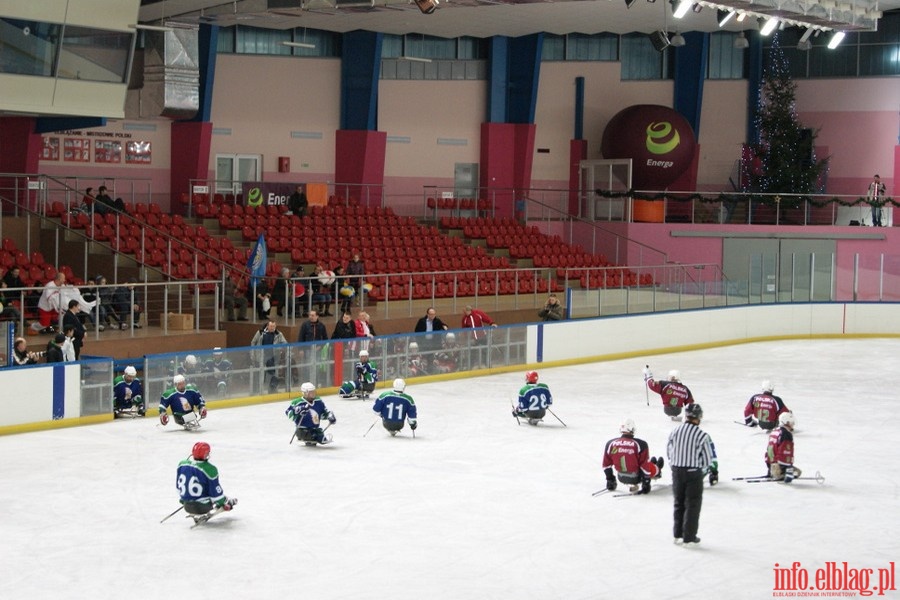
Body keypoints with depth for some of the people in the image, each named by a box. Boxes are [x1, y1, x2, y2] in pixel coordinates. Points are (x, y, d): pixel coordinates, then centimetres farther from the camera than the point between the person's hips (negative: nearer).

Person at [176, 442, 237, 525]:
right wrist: (223, 503, 6)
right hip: (203, 506, -4)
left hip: (187, 507, 4)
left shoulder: (181, 465, -4)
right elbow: (216, 492, -12)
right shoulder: (210, 469, -20)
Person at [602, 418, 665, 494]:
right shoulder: (640, 444, -20)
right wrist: (646, 483, -2)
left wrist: (610, 480, 16)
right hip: (636, 478, -5)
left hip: (621, 478, 5)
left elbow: (606, 465, 2)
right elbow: (645, 466, -14)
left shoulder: (610, 444, -9)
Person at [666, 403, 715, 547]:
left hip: (677, 470, 4)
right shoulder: (702, 435, -14)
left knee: (679, 503, 17)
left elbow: (669, 451, 6)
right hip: (694, 472, -4)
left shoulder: (675, 431, -3)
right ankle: (689, 538, 7)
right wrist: (702, 470, 12)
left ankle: (678, 535, 23)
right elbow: (708, 458, -8)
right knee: (692, 505, 6)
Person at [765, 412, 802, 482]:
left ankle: (771, 473, 9)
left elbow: (768, 450, 20)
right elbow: (787, 453, -22)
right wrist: (789, 468, -24)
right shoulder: (786, 435, -15)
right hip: (780, 465, -9)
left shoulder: (774, 432, 13)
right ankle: (779, 476, -16)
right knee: (797, 472, -6)